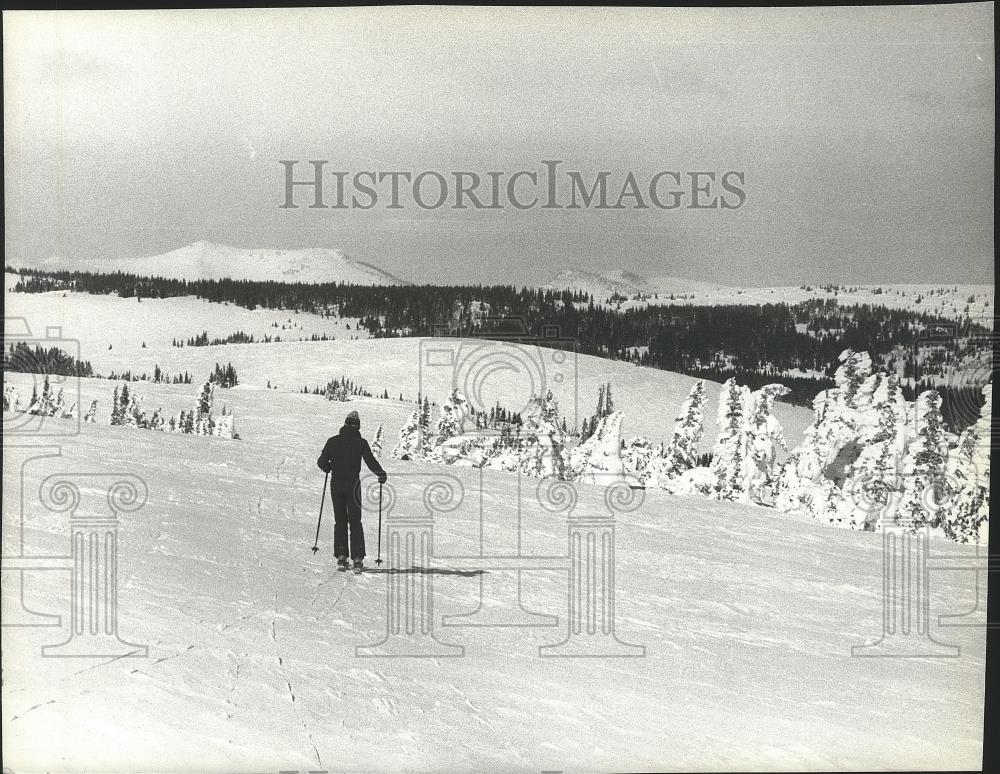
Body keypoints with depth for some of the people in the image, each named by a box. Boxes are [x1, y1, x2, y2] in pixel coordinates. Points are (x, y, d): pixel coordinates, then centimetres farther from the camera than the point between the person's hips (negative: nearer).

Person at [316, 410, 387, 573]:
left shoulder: (333, 441, 1)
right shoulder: (361, 442, -6)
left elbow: (321, 462, 2)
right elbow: (371, 461, -10)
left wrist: (328, 468, 23)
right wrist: (382, 475, 5)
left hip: (336, 485, 2)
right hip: (353, 485, -2)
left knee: (340, 521, 13)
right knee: (355, 522, 5)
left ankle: (341, 556, 8)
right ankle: (357, 558, -2)